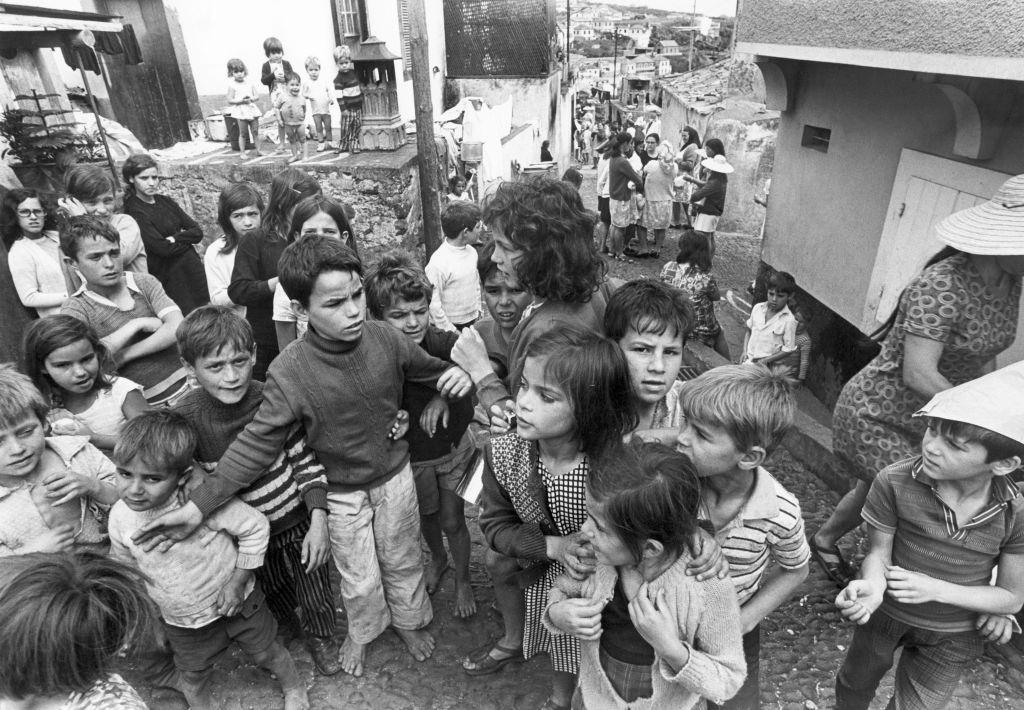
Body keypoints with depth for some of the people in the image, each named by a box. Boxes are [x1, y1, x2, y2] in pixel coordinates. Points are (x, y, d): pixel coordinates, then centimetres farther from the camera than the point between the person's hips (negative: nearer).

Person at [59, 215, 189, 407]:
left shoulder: (144, 282, 7)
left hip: (186, 386, 1)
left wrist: (122, 356, -11)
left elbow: (177, 327, -8)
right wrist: (137, 324, -11)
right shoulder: (75, 310, 1)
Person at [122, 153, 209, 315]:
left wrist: (175, 238, -12)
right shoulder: (134, 211, -8)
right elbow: (163, 248, -17)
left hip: (193, 267, 6)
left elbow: (198, 232, 4)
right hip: (169, 276, -6)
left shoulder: (165, 201, 11)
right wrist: (186, 238, -3)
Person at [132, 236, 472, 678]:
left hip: (395, 474, 2)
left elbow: (427, 368, 0)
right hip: (342, 491, -2)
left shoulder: (384, 338, -17)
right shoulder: (289, 373, -25)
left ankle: (409, 619, 54)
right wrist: (198, 505, -23)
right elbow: (256, 444, -20)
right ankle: (362, 631, 53)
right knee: (359, 578, 18)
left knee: (403, 560, 23)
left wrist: (454, 373, -23)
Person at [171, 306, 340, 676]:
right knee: (275, 595, 25)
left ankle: (322, 636, 50)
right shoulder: (185, 418, -22)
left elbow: (305, 459, -11)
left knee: (315, 590, 16)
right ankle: (298, 631, 59)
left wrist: (319, 521, -16)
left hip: (299, 520, -1)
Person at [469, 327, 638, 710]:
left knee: (571, 648, 23)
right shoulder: (502, 452, -26)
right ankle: (513, 642, 67)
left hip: (591, 585, -2)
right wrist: (552, 546, -28)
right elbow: (495, 524, -14)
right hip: (532, 570, 3)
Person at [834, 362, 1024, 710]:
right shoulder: (893, 483, -29)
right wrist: (872, 585, -37)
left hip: (951, 638, 0)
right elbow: (879, 552, -15)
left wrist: (933, 588, -27)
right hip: (884, 613, 0)